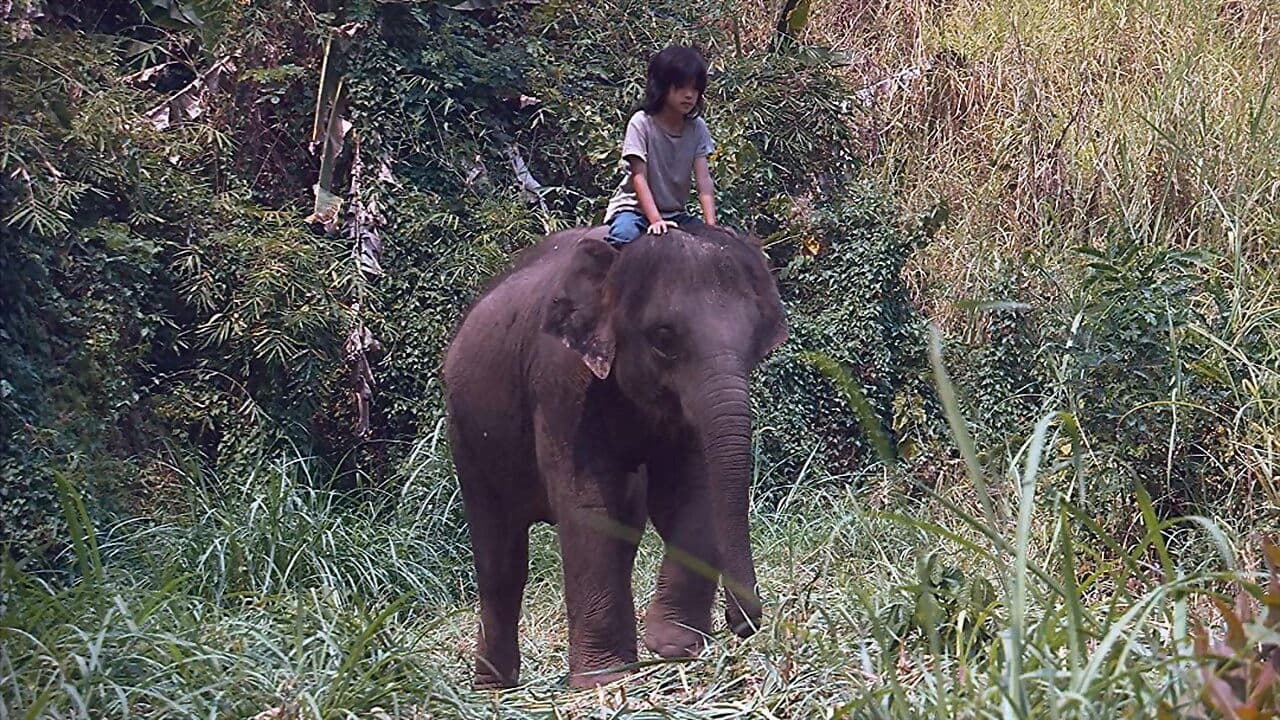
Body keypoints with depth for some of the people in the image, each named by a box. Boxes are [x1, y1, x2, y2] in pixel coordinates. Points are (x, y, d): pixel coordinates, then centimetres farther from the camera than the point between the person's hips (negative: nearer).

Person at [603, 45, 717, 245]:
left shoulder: (697, 128, 0)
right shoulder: (641, 123, -13)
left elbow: (704, 179, -7)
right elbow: (639, 176, -17)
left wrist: (711, 227, -20)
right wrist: (655, 220, -29)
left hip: (674, 213, 5)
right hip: (634, 208, -5)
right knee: (625, 233, -36)